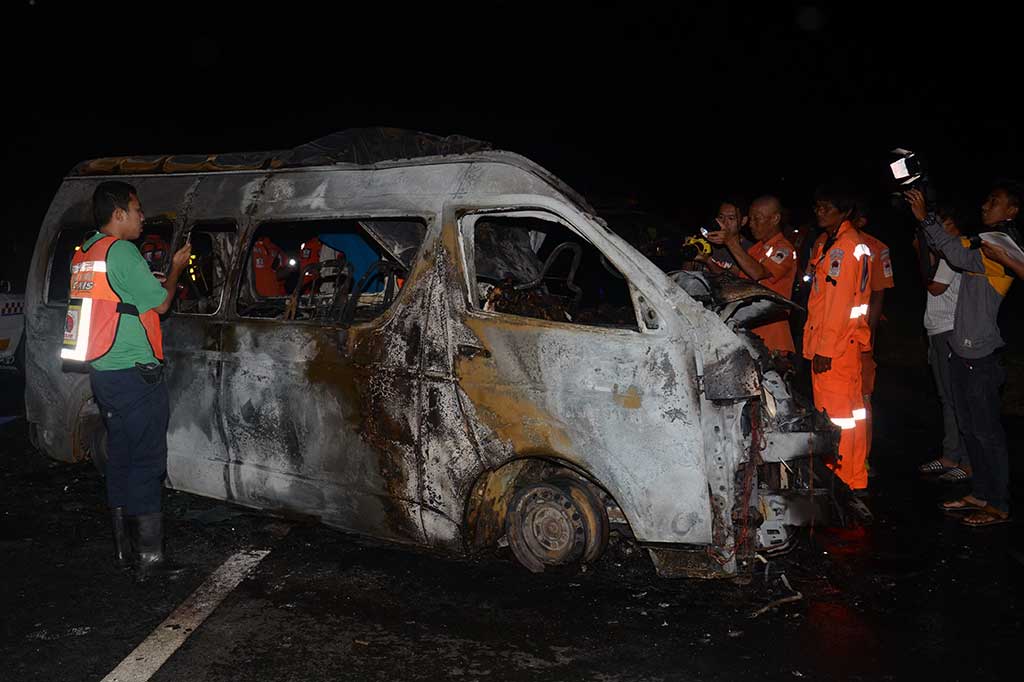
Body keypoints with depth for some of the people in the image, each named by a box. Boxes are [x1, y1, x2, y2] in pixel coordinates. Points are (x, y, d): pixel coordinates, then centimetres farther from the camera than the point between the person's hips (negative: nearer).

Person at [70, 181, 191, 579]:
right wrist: (176, 269, 6)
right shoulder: (121, 251, -14)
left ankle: (123, 548, 22)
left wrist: (162, 274, 16)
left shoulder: (83, 255, 14)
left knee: (121, 457, 15)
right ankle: (149, 558, 0)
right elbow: (159, 304, -9)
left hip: (102, 373, 9)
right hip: (133, 374, -9)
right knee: (147, 462, -4)